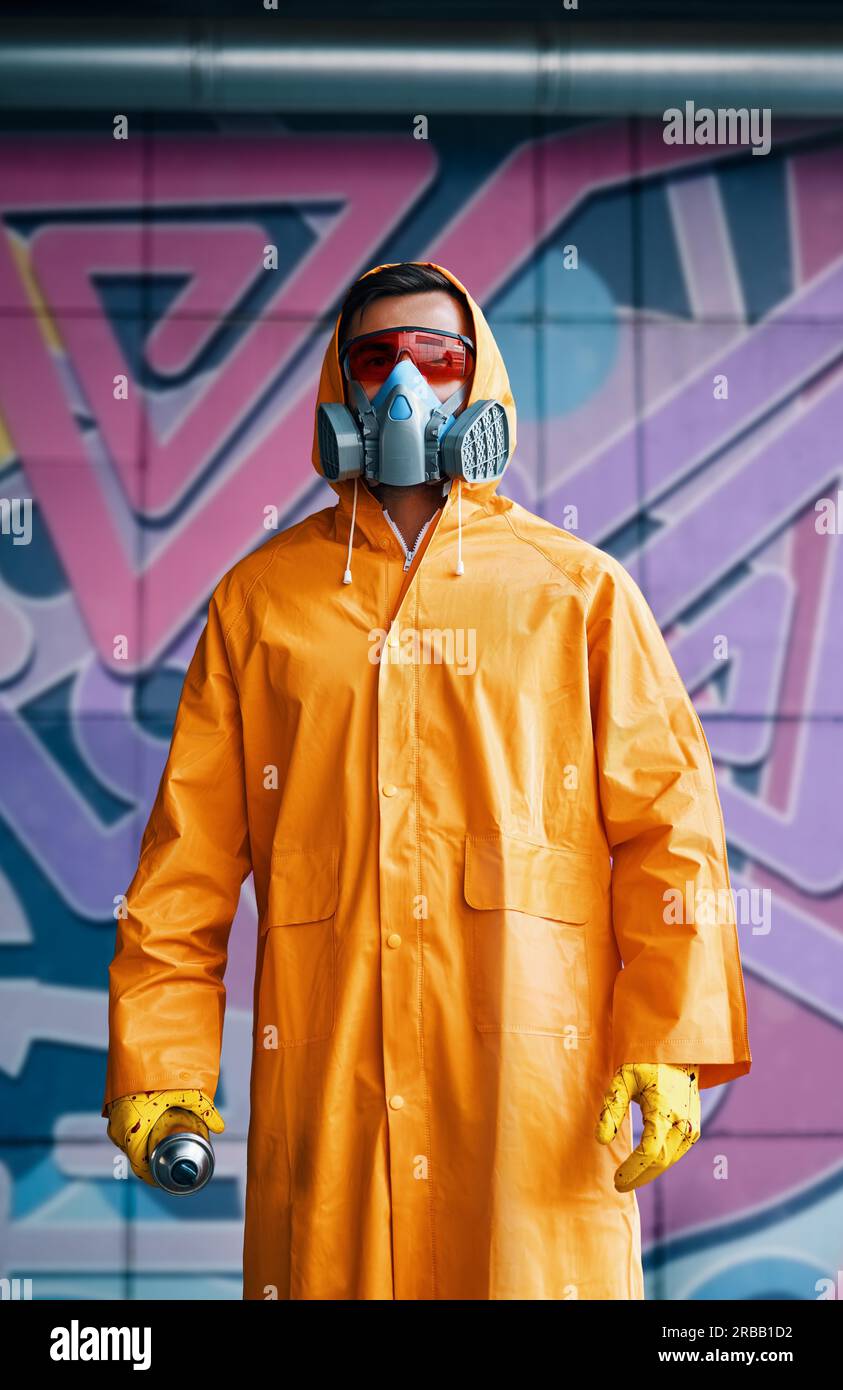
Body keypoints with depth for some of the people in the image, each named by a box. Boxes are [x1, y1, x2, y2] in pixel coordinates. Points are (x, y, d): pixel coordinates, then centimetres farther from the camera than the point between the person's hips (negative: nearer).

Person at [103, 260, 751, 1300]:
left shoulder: (579, 590, 9)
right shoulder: (259, 598, 13)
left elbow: (666, 823, 4)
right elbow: (190, 845, 10)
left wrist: (667, 1046, -5)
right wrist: (158, 1058, 3)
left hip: (531, 1071, -1)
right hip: (325, 1074, 1)